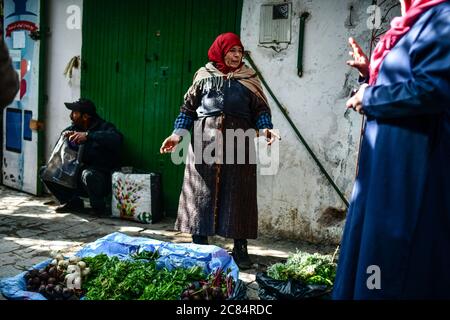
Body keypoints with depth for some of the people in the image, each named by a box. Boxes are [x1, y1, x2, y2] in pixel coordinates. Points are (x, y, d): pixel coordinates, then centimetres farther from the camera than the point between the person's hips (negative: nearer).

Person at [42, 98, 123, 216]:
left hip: (103, 178, -7)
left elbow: (116, 138, -34)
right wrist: (65, 135, -4)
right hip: (78, 176, 7)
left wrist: (88, 135, -35)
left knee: (88, 174, -39)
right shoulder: (76, 128, 9)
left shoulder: (104, 127, -12)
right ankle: (73, 202, 2)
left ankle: (99, 207, -15)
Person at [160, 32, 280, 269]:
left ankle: (240, 249, 7)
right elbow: (188, 108, 13)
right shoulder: (204, 75, 12)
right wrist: (178, 133, 1)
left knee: (238, 193, -1)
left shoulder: (249, 79, 13)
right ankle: (199, 246, 12)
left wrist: (265, 129, -11)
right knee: (202, 191, 1)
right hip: (205, 139, 0)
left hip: (238, 141, 0)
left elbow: (261, 110, 9)